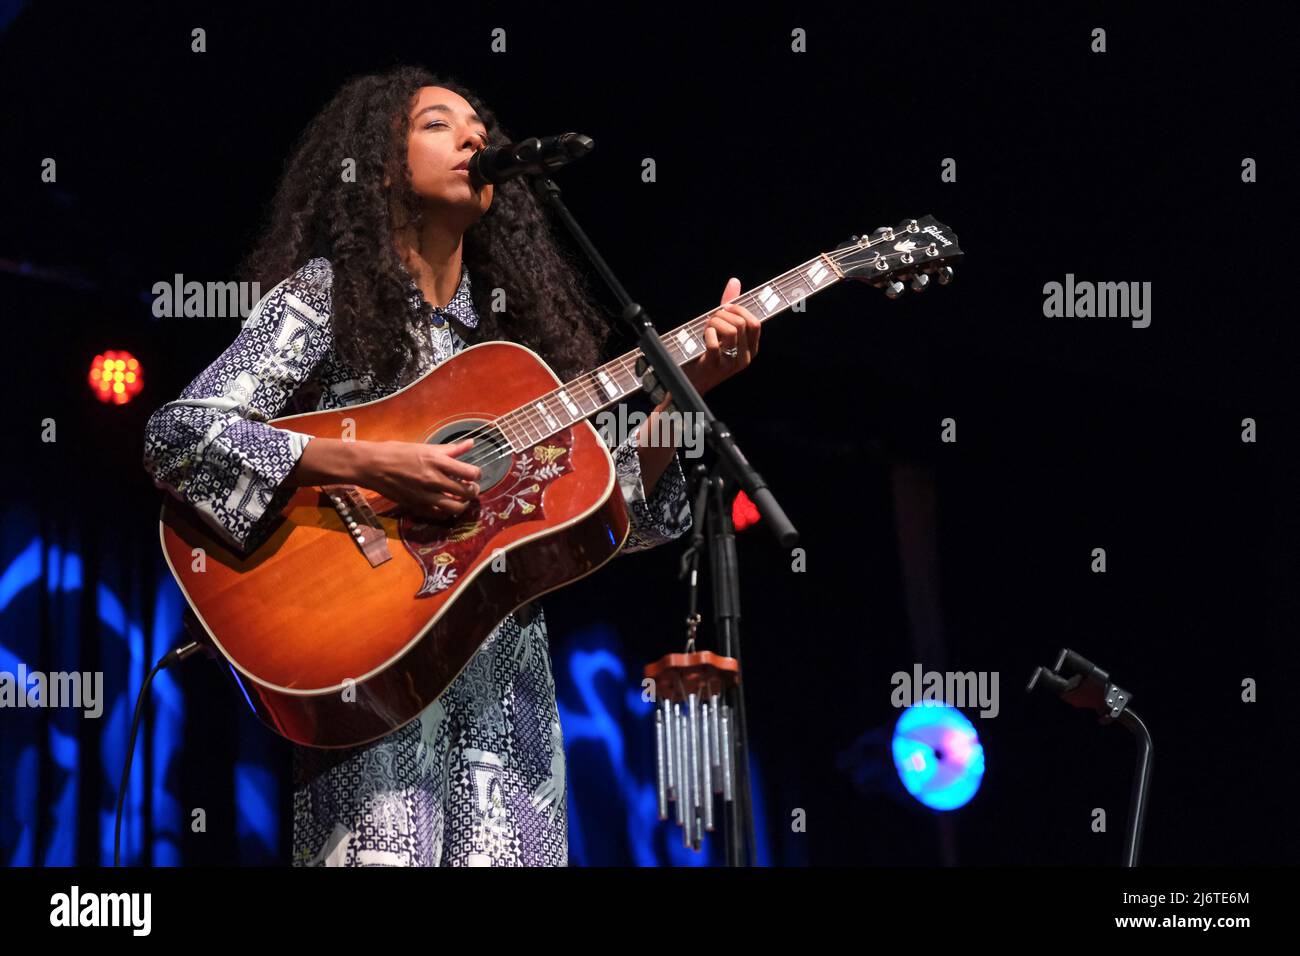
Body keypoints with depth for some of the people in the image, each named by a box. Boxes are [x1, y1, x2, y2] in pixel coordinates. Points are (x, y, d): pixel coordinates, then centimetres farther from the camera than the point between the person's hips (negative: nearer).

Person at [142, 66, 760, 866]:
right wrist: (369, 466, -20)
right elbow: (177, 435, -12)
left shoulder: (517, 321, 17)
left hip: (507, 672, 5)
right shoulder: (327, 297, 1)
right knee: (385, 851, -18)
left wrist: (687, 385, 0)